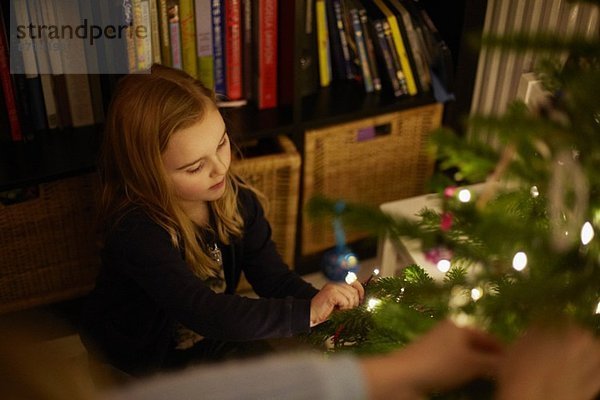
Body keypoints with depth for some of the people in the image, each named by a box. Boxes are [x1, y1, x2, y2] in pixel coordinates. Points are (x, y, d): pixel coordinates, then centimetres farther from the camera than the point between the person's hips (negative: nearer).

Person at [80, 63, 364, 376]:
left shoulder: (235, 198, -12)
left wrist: (324, 304, -29)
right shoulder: (133, 230, -33)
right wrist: (307, 313, -44)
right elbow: (203, 311, -40)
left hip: (211, 338, 5)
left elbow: (273, 277, -10)